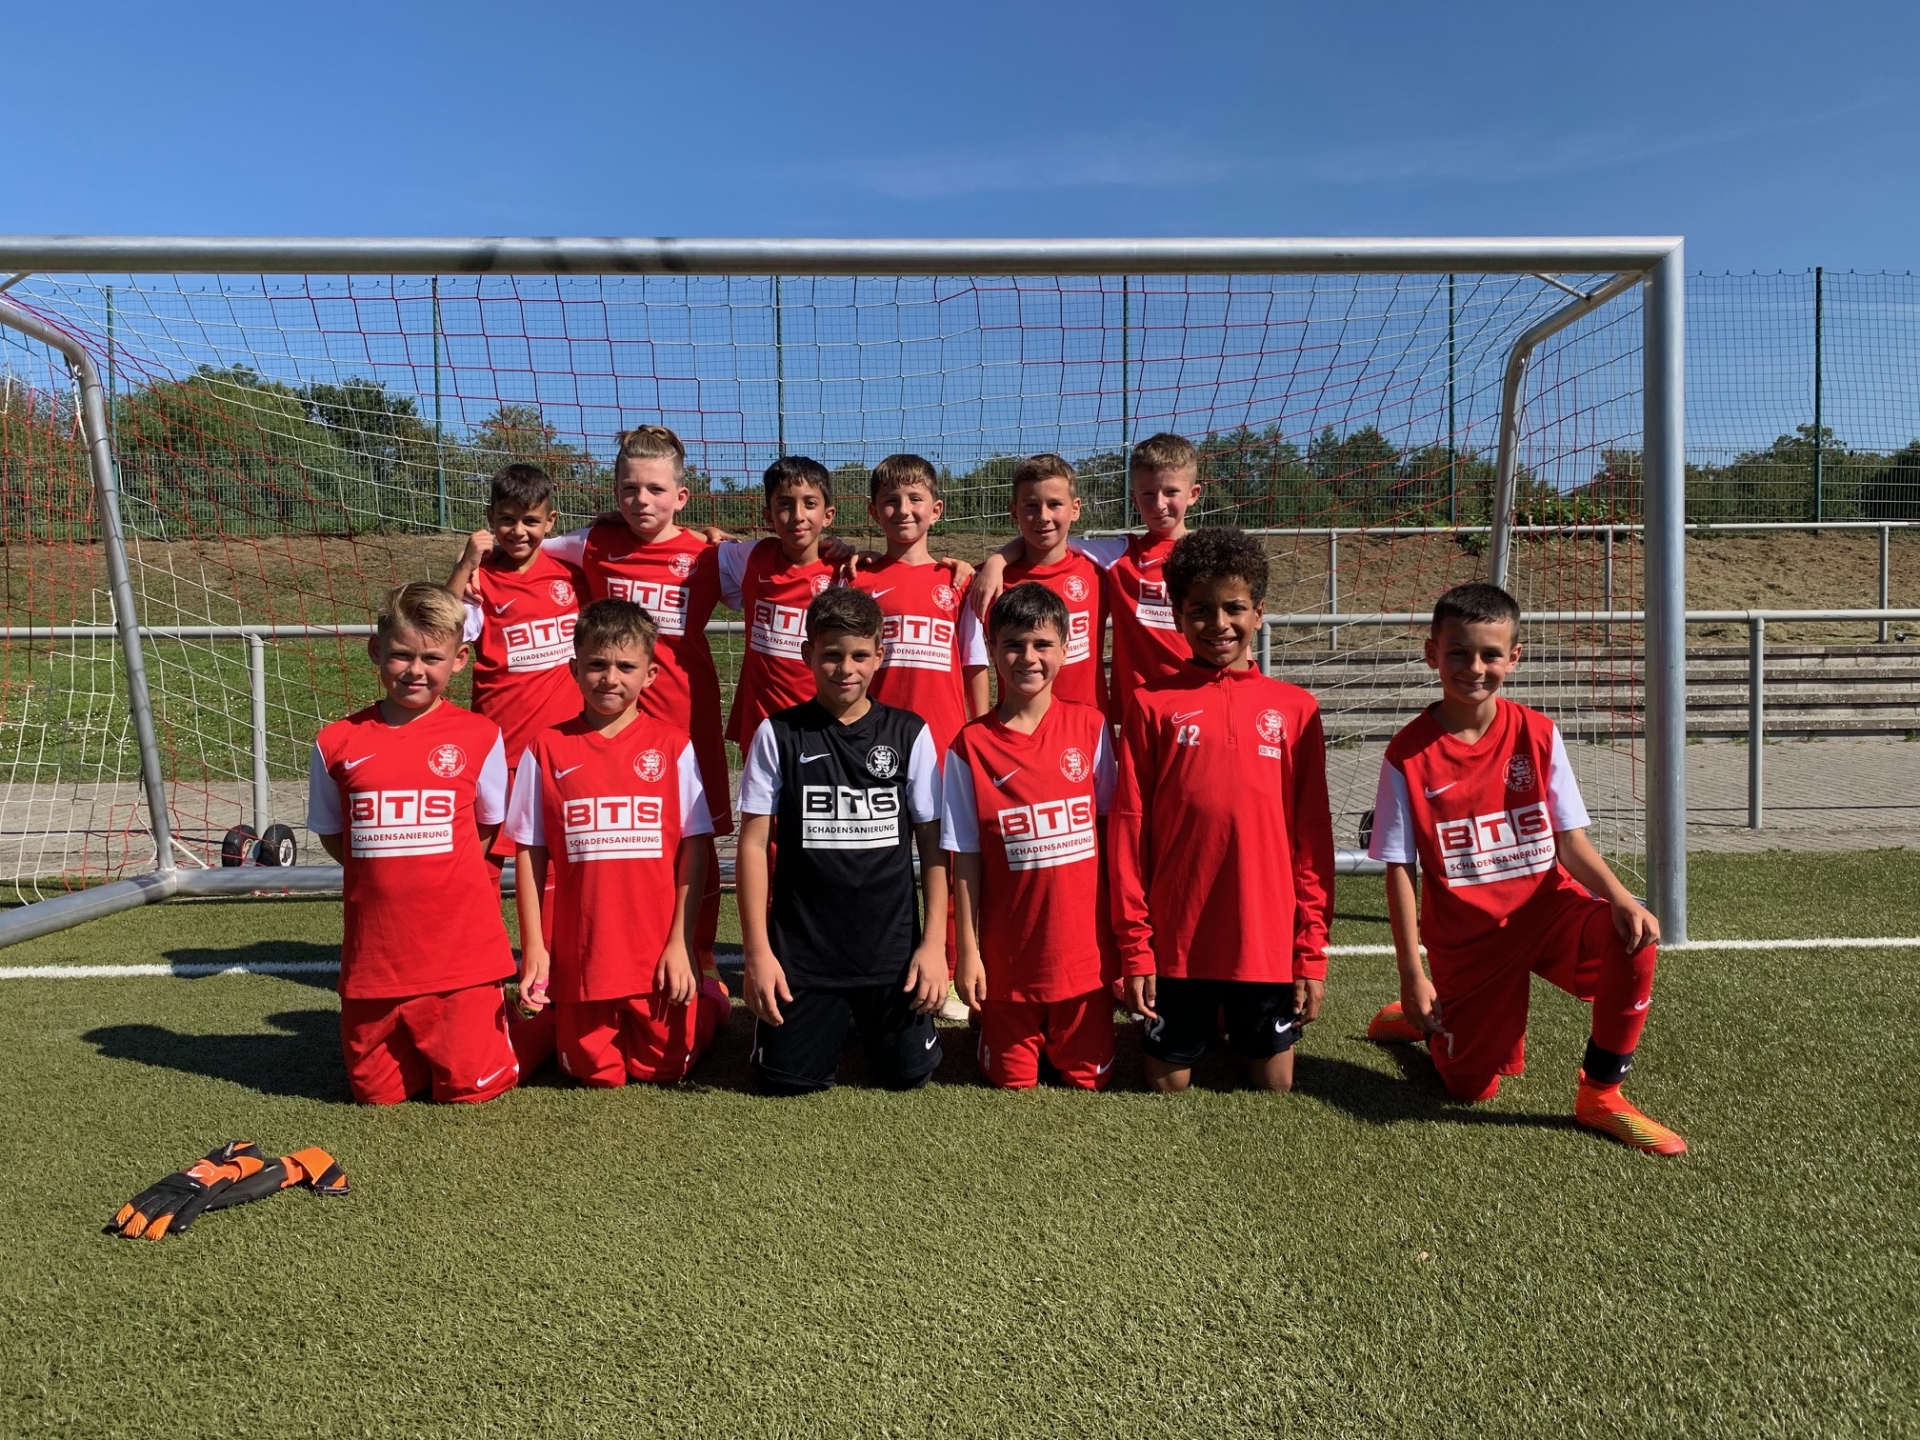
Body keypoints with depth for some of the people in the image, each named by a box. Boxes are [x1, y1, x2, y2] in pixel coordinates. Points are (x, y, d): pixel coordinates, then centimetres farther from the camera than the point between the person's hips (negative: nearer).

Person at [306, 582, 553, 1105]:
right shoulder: (337, 742, -1)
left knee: (470, 1087, 3)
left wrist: (436, 878, -1)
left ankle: (545, 1025, 29)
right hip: (373, 957, 3)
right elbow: (333, 836, 11)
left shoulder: (479, 736, -6)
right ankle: (425, 1043, 38)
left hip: (460, 953, -3)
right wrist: (390, 879, 2)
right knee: (375, 1092, 11)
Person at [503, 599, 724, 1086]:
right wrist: (533, 945, -1)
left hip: (658, 954, -1)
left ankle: (706, 998, 37)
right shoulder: (548, 749, -1)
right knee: (595, 1073, 11)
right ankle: (566, 1012, 40)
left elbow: (694, 848, -2)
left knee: (665, 1068, 10)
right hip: (578, 953, 1)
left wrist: (681, 943, -6)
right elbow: (530, 853, 2)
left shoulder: (673, 746, -3)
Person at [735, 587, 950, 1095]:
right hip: (801, 950, 0)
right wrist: (757, 950, -6)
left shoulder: (910, 734, -1)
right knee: (787, 1079, 2)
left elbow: (933, 845, 2)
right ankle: (832, 1020, 33)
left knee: (908, 1073, 3)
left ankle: (871, 1018, 35)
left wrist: (935, 940, -4)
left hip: (892, 946, 1)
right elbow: (754, 844, -2)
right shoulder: (778, 734, -3)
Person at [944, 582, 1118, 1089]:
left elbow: (1113, 828, 2)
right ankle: (998, 1025, 41)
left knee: (1090, 1077, 12)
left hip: (1086, 947, 1)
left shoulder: (1090, 727, -3)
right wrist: (967, 951, -2)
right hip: (1009, 950, -1)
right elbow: (965, 858, -2)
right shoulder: (971, 746, -6)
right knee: (1012, 1081, 12)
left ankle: (1064, 1041, 42)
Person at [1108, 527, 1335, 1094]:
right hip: (1176, 942, -1)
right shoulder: (1152, 705, -1)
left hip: (1270, 943, 1)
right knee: (1167, 1086, 12)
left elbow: (1313, 835, 3)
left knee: (1275, 1087, 14)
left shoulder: (1295, 708, 3)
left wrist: (1312, 950, 0)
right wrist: (1135, 948, -4)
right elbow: (1128, 829, -2)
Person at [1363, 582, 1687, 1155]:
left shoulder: (1538, 734, -6)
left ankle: (1600, 1095, -9)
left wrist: (1621, 898, -24)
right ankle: (1418, 1017, 37)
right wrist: (1412, 974, -12)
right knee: (1472, 1087, 2)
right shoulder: (1409, 754, -12)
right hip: (1465, 934, -2)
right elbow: (1399, 870, -10)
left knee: (1630, 938, -30)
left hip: (1545, 905, 2)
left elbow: (1571, 840, -5)